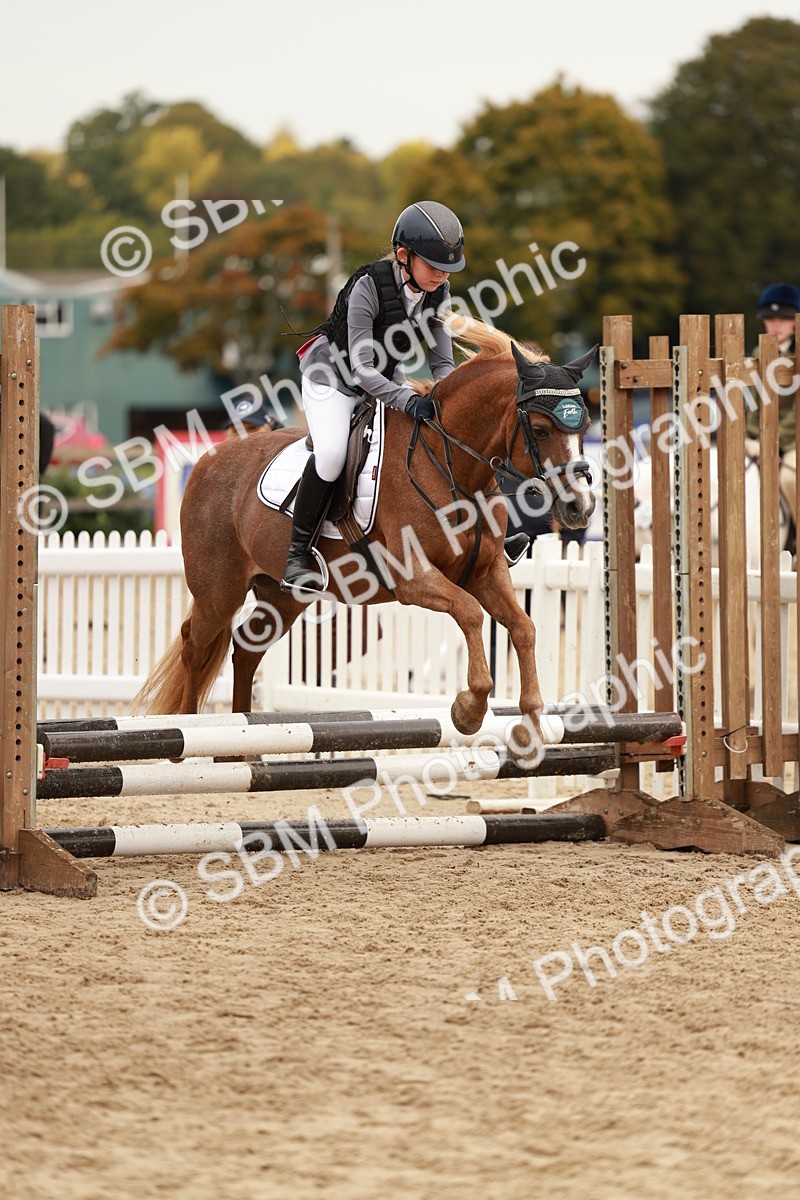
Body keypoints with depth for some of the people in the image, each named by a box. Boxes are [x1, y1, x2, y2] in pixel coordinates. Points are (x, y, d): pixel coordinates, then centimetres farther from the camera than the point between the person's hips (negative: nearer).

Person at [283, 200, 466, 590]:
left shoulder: (438, 291, -12)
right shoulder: (368, 286, -31)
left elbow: (441, 360, -5)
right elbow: (362, 369, -31)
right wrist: (407, 401, -44)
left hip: (385, 377, 7)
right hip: (332, 375, -7)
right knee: (332, 452, -31)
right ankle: (298, 556, -18)